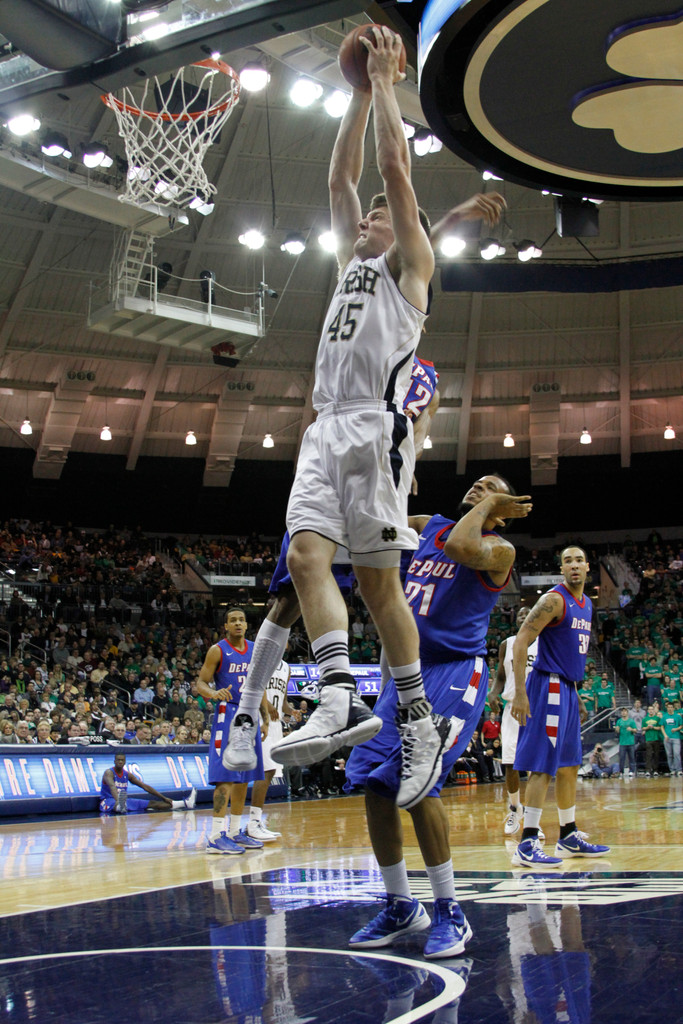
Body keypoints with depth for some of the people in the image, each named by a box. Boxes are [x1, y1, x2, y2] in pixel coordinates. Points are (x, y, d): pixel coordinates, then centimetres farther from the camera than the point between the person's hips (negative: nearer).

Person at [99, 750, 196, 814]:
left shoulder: (127, 774, 8)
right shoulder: (109, 773, -13)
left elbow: (145, 787, 10)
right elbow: (112, 786, -35)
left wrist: (164, 798, 6)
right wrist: (117, 800, -56)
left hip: (125, 801, 5)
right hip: (108, 801, -5)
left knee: (152, 803, -5)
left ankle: (185, 803, -12)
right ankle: (120, 806, -81)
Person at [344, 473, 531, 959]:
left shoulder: (499, 549, -4)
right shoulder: (429, 527, 17)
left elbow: (461, 547, -25)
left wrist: (489, 506, -10)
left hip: (455, 672, -7)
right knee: (374, 782, -1)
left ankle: (450, 913, -9)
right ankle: (402, 907, 14)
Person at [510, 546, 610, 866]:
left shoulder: (586, 604, 15)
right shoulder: (554, 600, -13)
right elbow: (521, 642, -18)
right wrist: (520, 693, -24)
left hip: (567, 690, 9)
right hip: (548, 687, -9)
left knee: (569, 765, 14)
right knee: (543, 765, -12)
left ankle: (569, 837, 23)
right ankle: (527, 845, -11)